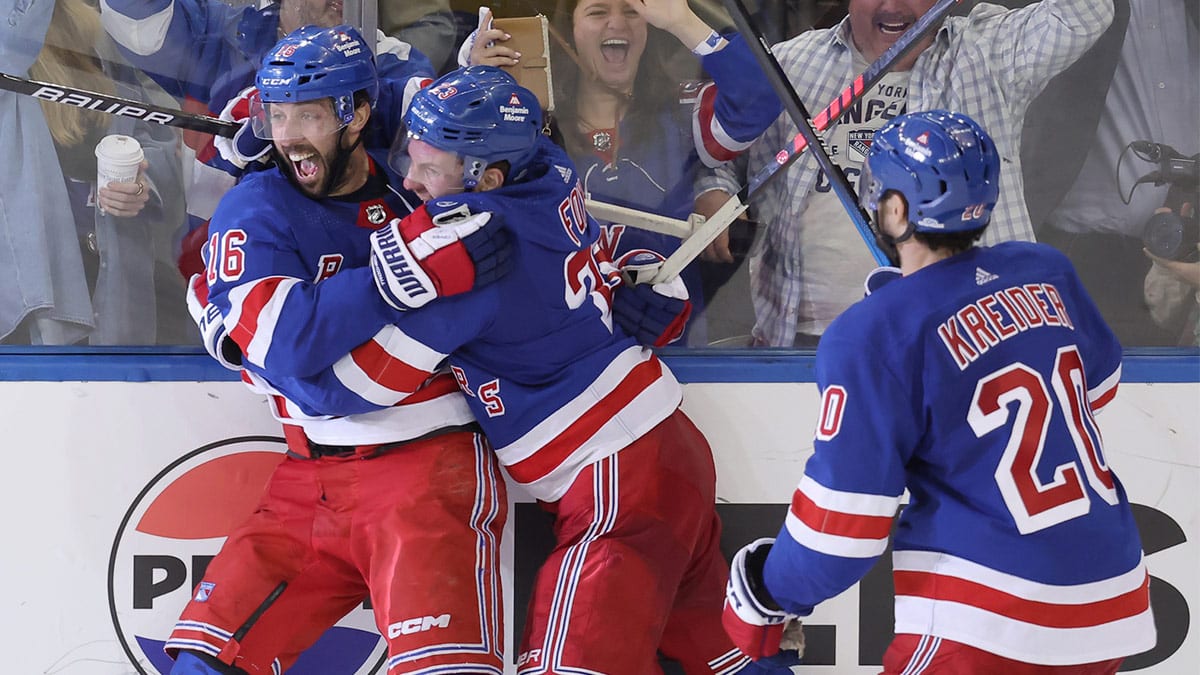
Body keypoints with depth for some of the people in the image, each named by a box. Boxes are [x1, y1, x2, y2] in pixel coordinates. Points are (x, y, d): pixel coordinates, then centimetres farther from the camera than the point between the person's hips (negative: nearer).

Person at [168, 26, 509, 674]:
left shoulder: (409, 185, 3)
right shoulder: (255, 212, -3)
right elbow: (286, 344, -21)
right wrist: (419, 269, -29)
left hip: (428, 464, -2)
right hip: (309, 487, 2)